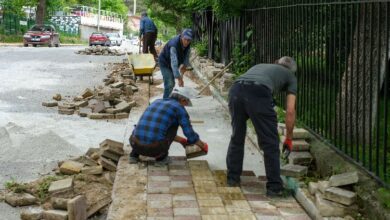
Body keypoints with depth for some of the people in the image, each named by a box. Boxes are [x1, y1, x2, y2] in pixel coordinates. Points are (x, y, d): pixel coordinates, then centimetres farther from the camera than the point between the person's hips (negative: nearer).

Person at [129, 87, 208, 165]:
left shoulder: (156, 102, 25)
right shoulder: (179, 108, 4)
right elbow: (191, 135, 5)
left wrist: (182, 140, 45)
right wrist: (203, 145, 27)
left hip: (136, 145, 6)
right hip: (155, 148, -5)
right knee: (175, 123, 18)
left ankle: (134, 154, 17)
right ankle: (161, 156, 14)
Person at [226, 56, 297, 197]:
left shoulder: (260, 66, 41)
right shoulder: (290, 76, 28)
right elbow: (290, 111, 20)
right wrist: (289, 138, 30)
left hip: (236, 89, 5)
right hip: (258, 94, -5)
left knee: (237, 138, 23)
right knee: (270, 144, 8)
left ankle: (233, 178, 33)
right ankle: (274, 187, 12)